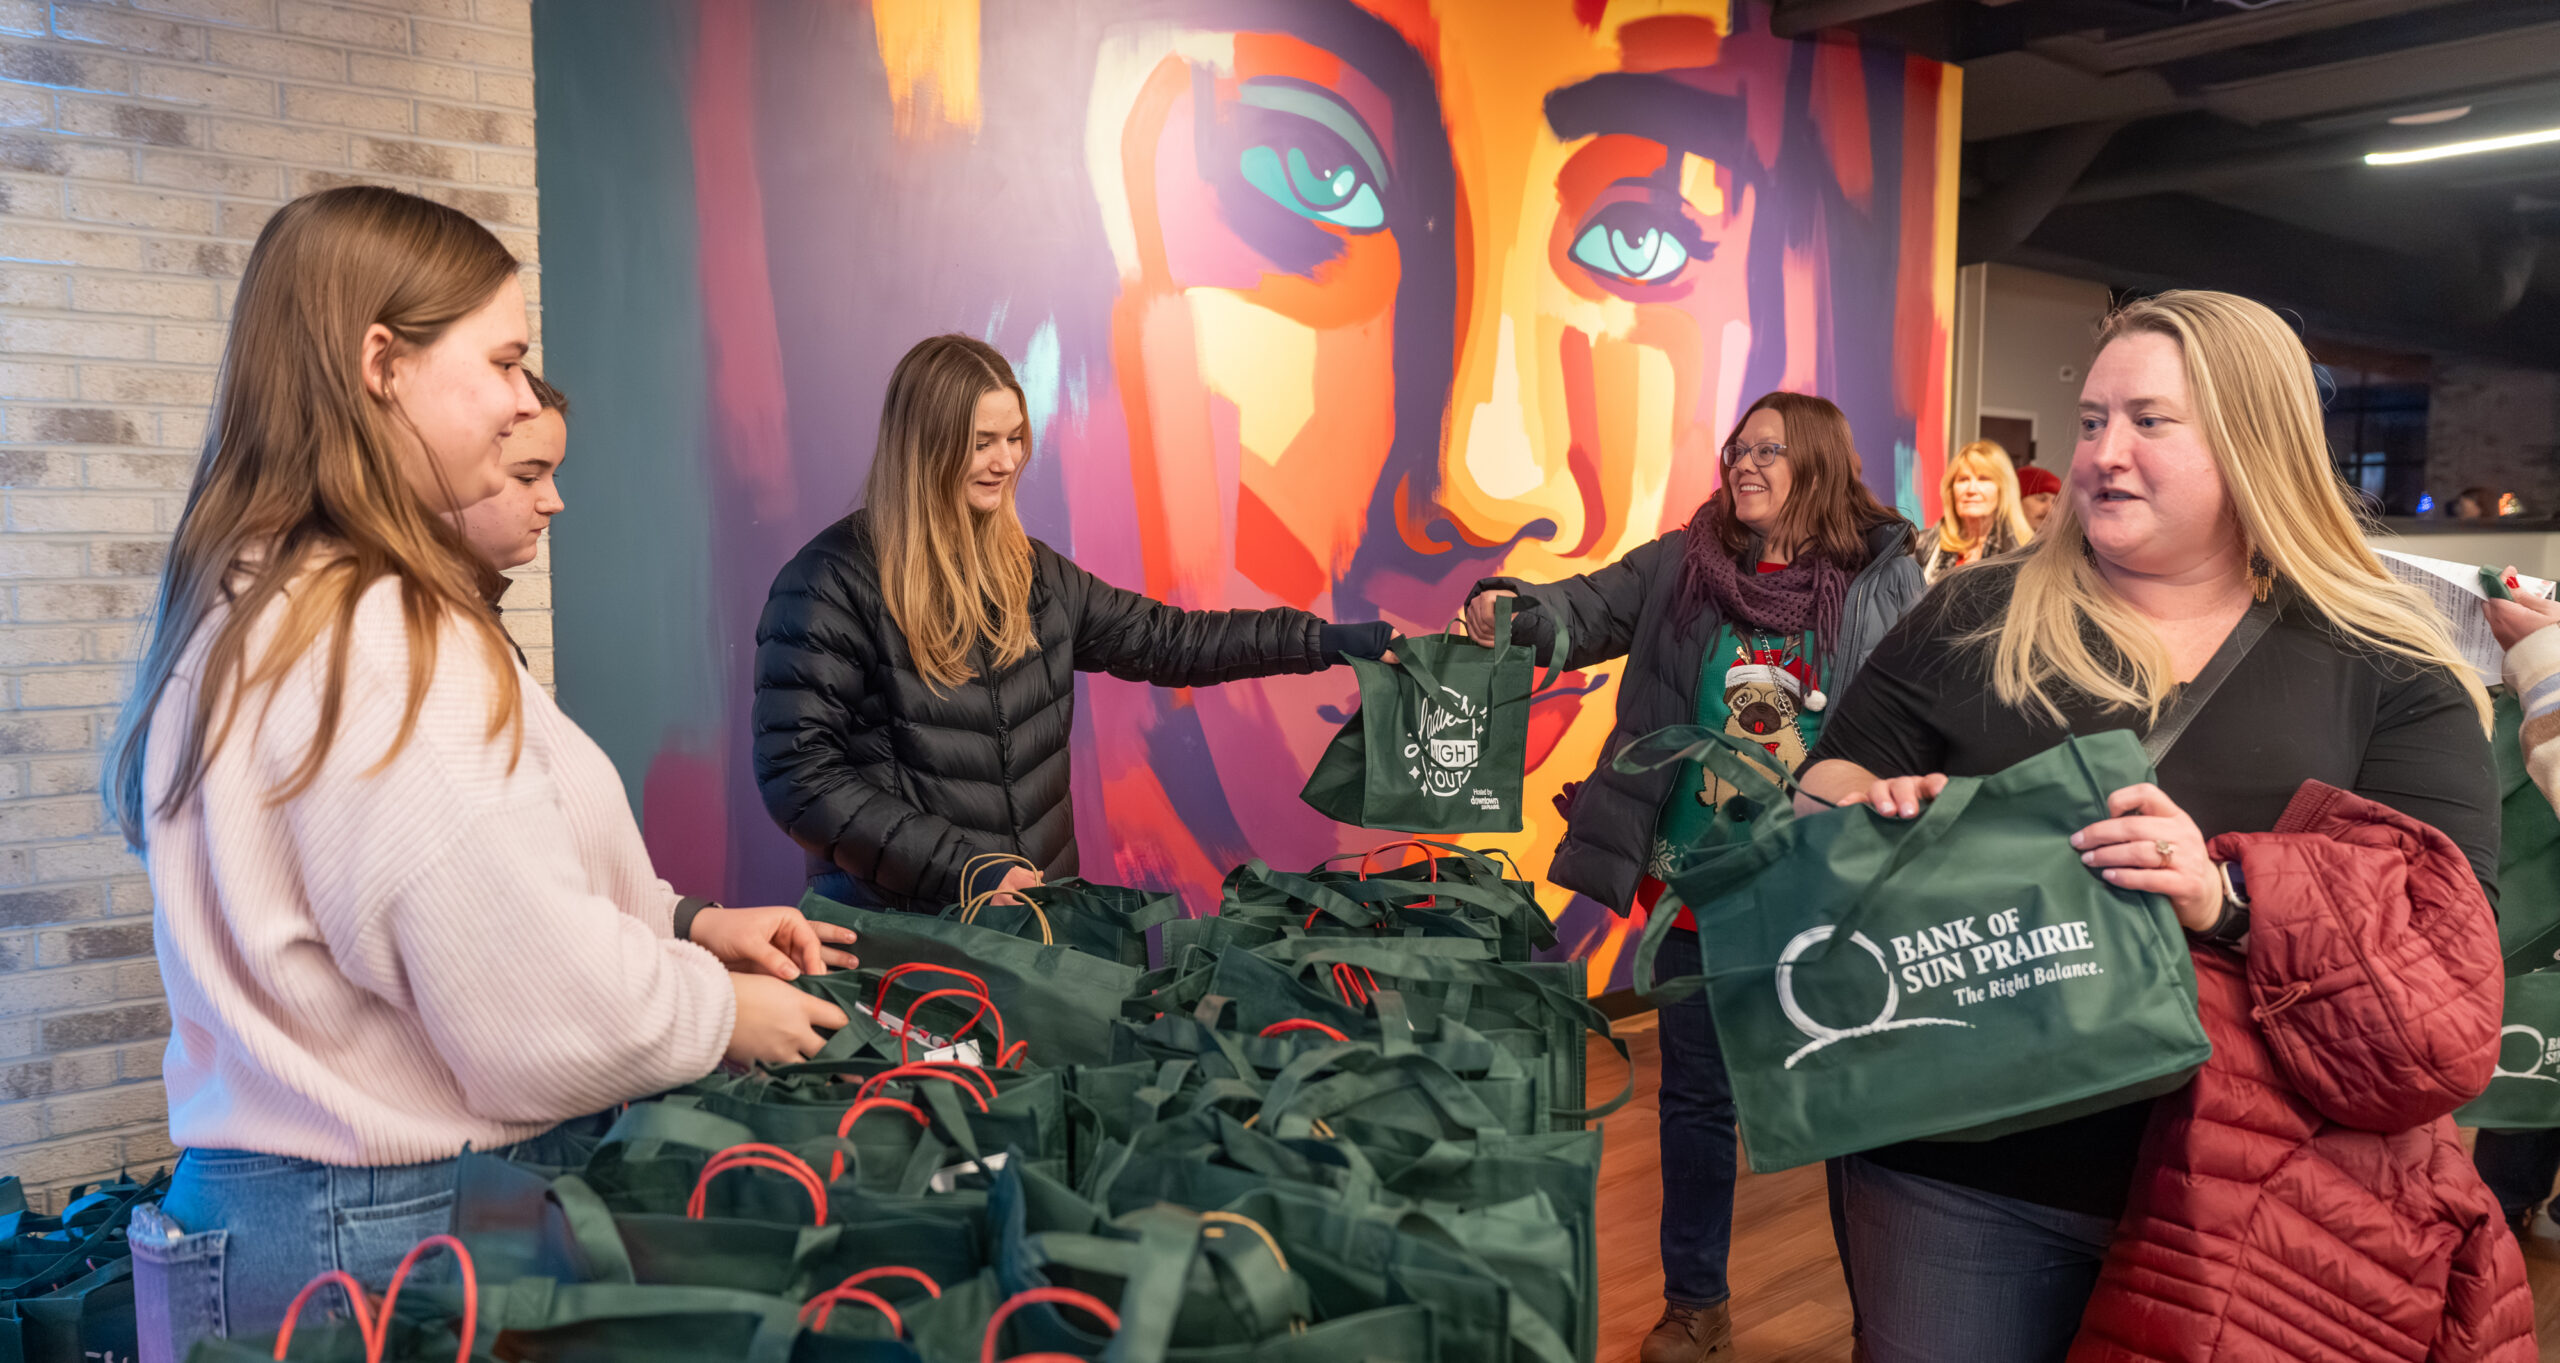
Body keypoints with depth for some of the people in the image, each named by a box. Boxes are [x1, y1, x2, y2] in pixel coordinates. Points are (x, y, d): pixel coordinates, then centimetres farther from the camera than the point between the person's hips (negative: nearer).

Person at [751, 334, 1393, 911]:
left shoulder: (1029, 571, 12)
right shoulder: (834, 583, -8)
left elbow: (1162, 638, 15)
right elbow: (797, 776, -12)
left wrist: (1330, 641, 9)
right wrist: (960, 869, -17)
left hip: (1040, 904, 5)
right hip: (899, 925, -5)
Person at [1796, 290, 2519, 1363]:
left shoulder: (2390, 673, 1)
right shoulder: (1974, 620, 5)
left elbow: (2450, 942, -7)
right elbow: (1833, 776, 7)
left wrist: (2229, 901, -25)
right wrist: (1865, 803, -17)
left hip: (2251, 1196, 0)